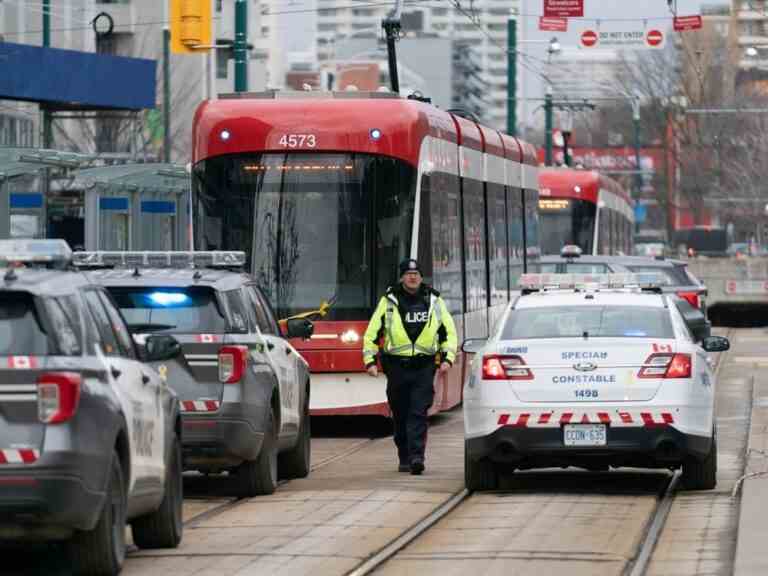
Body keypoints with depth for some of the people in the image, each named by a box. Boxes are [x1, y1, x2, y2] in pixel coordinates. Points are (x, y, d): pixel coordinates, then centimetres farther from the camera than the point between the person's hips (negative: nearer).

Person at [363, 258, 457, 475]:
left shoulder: (434, 301, 8)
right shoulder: (388, 301, 4)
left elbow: (449, 332, 14)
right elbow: (372, 333, 7)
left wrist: (447, 358, 2)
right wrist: (370, 360, -2)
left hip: (424, 367, -1)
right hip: (397, 366, 1)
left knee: (419, 413, -12)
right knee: (400, 415, 7)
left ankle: (416, 456, -18)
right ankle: (404, 459, 18)